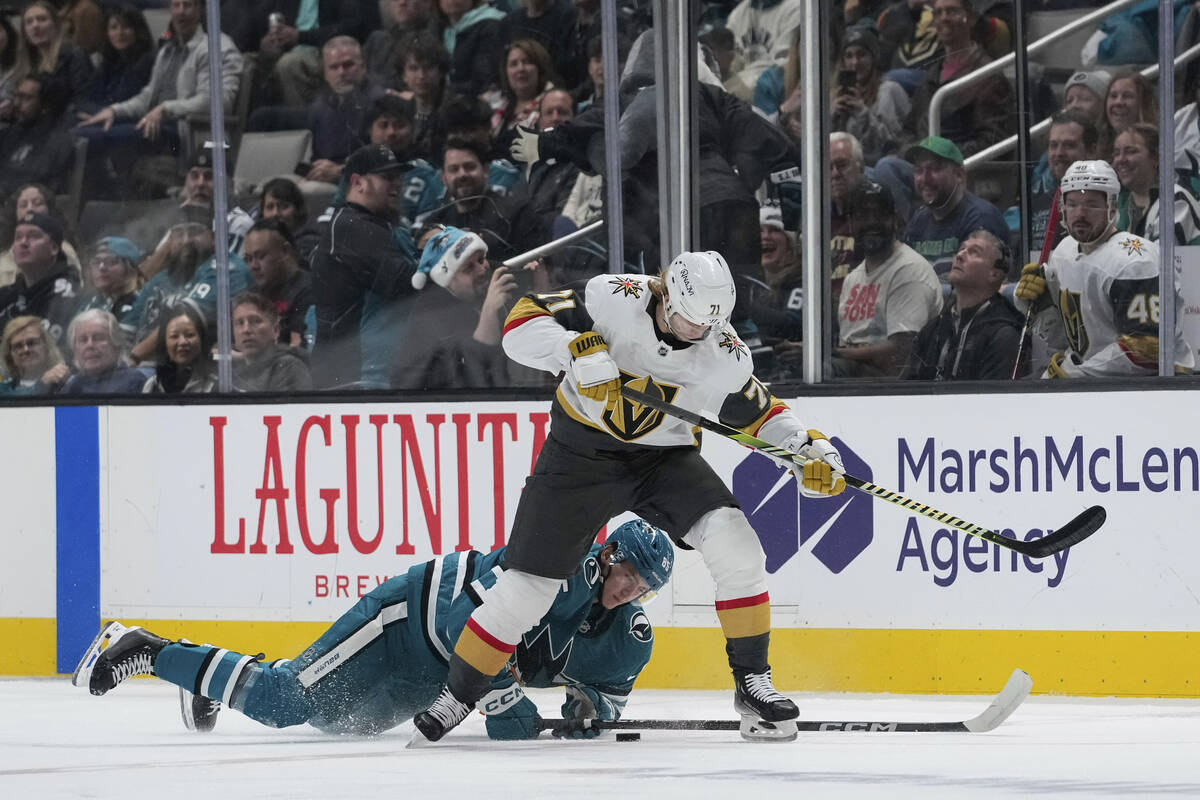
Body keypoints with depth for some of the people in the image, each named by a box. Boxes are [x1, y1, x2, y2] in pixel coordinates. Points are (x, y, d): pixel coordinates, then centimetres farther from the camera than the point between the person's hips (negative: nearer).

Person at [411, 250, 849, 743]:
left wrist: (811, 450, -14)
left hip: (665, 459, 2)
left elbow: (760, 415, 3)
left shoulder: (725, 356, -12)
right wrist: (578, 349, -39)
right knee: (528, 584, -5)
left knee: (734, 544, -20)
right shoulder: (614, 300, -21)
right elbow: (522, 324, -22)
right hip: (581, 455, -2)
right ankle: (456, 697, 14)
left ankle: (753, 684, -7)